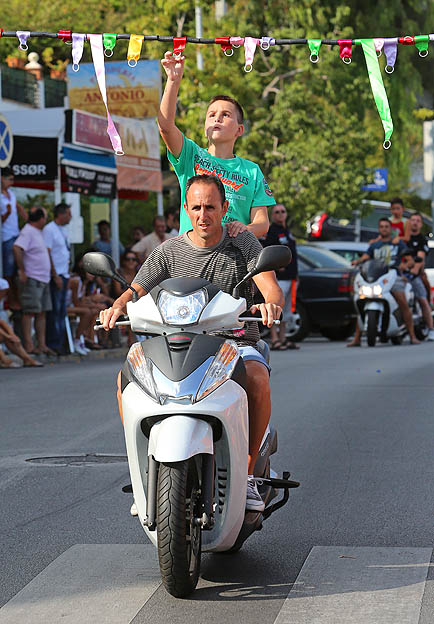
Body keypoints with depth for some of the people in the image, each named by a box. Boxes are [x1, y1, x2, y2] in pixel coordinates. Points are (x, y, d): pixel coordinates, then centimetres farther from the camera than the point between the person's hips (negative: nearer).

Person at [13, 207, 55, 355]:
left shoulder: (38, 232, 18)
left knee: (42, 313, 9)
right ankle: (29, 345, -7)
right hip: (31, 280, -10)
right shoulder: (28, 232, -13)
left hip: (43, 280, 10)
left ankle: (42, 345, 12)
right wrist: (22, 271, -24)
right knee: (30, 312, -8)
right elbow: (17, 248, -26)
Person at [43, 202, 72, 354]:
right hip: (55, 276, -9)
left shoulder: (63, 229, 16)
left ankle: (60, 343, 14)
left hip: (64, 275, 9)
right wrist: (56, 276, -17)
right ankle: (53, 345, -5)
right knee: (55, 311, -8)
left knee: (62, 312, 9)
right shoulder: (49, 230, -11)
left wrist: (67, 274, 15)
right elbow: (47, 254, -15)